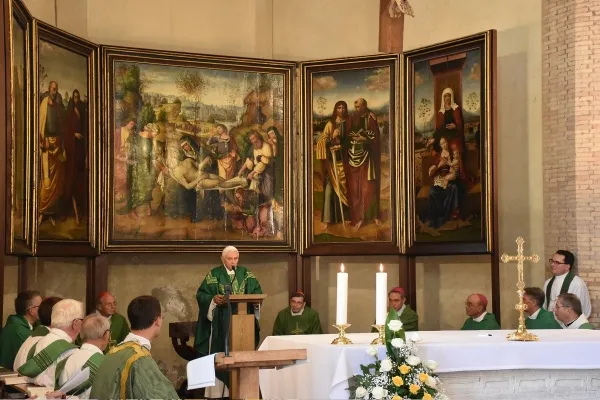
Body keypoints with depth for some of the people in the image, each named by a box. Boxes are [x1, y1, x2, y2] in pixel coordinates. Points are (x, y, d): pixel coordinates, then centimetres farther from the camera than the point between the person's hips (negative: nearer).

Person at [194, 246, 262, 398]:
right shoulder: (214, 274, 0)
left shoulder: (245, 273, 9)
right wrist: (213, 299, -22)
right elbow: (201, 294, -4)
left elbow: (257, 291, 4)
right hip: (221, 323, -3)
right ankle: (216, 392, 1)